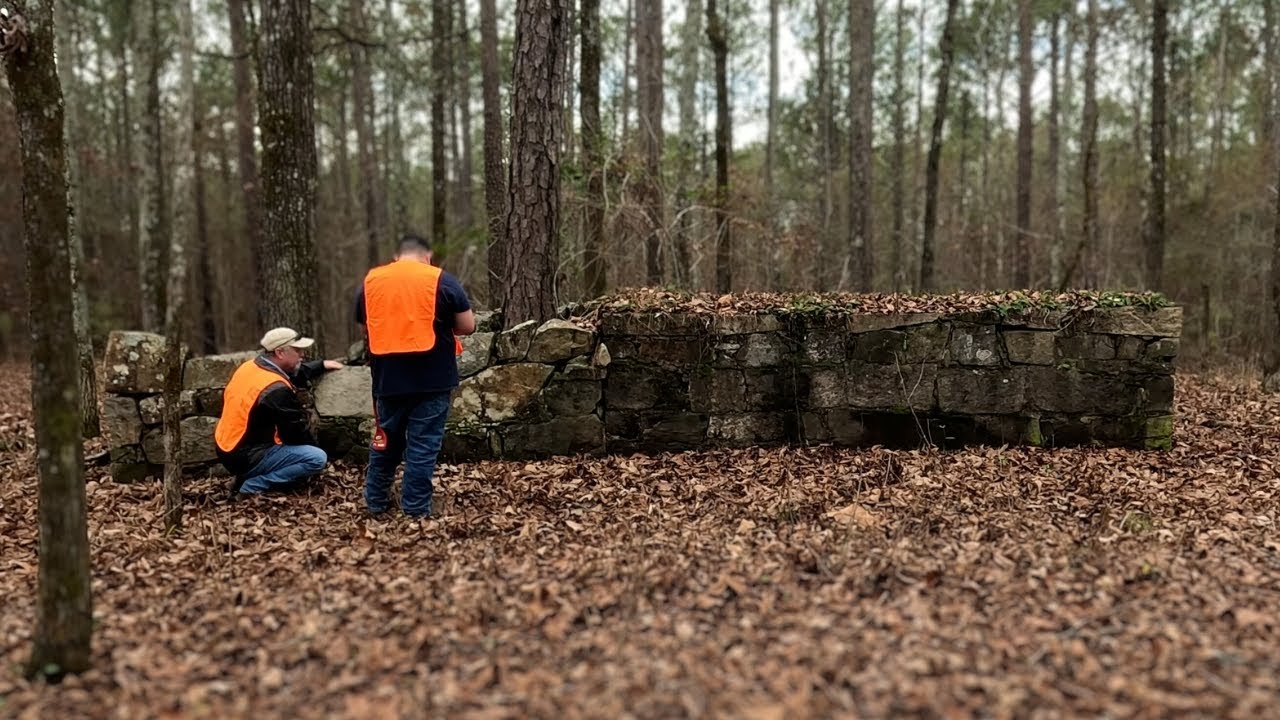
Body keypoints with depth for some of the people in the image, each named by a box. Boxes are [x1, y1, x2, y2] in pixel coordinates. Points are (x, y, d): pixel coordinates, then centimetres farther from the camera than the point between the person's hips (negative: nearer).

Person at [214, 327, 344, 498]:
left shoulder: (250, 366, 3)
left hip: (229, 449, 10)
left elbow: (294, 374, 22)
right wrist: (313, 445, 6)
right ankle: (252, 486, -10)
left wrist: (322, 365, 28)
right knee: (317, 458, -16)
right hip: (247, 458, -9)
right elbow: (296, 431, -14)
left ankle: (250, 476, 12)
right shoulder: (276, 390, -23)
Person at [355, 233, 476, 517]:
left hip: (388, 378, 4)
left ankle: (375, 502, 28)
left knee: (385, 440, 18)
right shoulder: (441, 280, -3)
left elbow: (366, 328, 18)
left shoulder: (370, 281, 8)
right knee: (423, 444, 3)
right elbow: (468, 326, -1)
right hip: (432, 379, -3)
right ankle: (415, 509, 6)